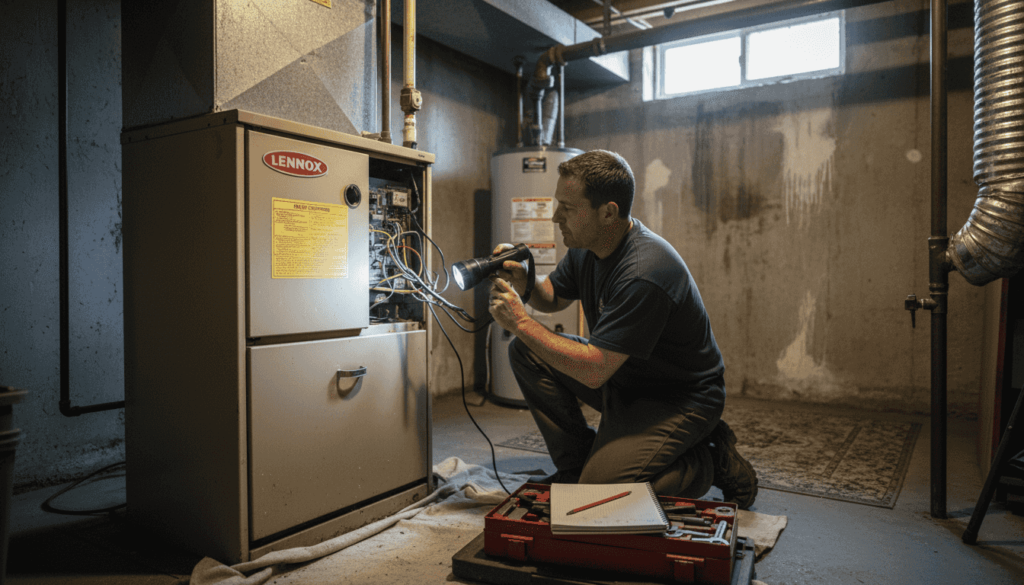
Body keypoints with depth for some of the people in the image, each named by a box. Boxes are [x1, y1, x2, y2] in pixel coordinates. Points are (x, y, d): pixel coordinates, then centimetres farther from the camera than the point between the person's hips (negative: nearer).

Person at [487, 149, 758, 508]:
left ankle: (715, 461, 4)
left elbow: (594, 370, -32)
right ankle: (575, 467, 8)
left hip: (678, 398, -8)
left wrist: (521, 323, -27)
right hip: (622, 376, 8)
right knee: (526, 353, -4)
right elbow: (554, 297, 13)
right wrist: (524, 284, -11)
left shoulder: (644, 274, -33)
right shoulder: (586, 244, -5)